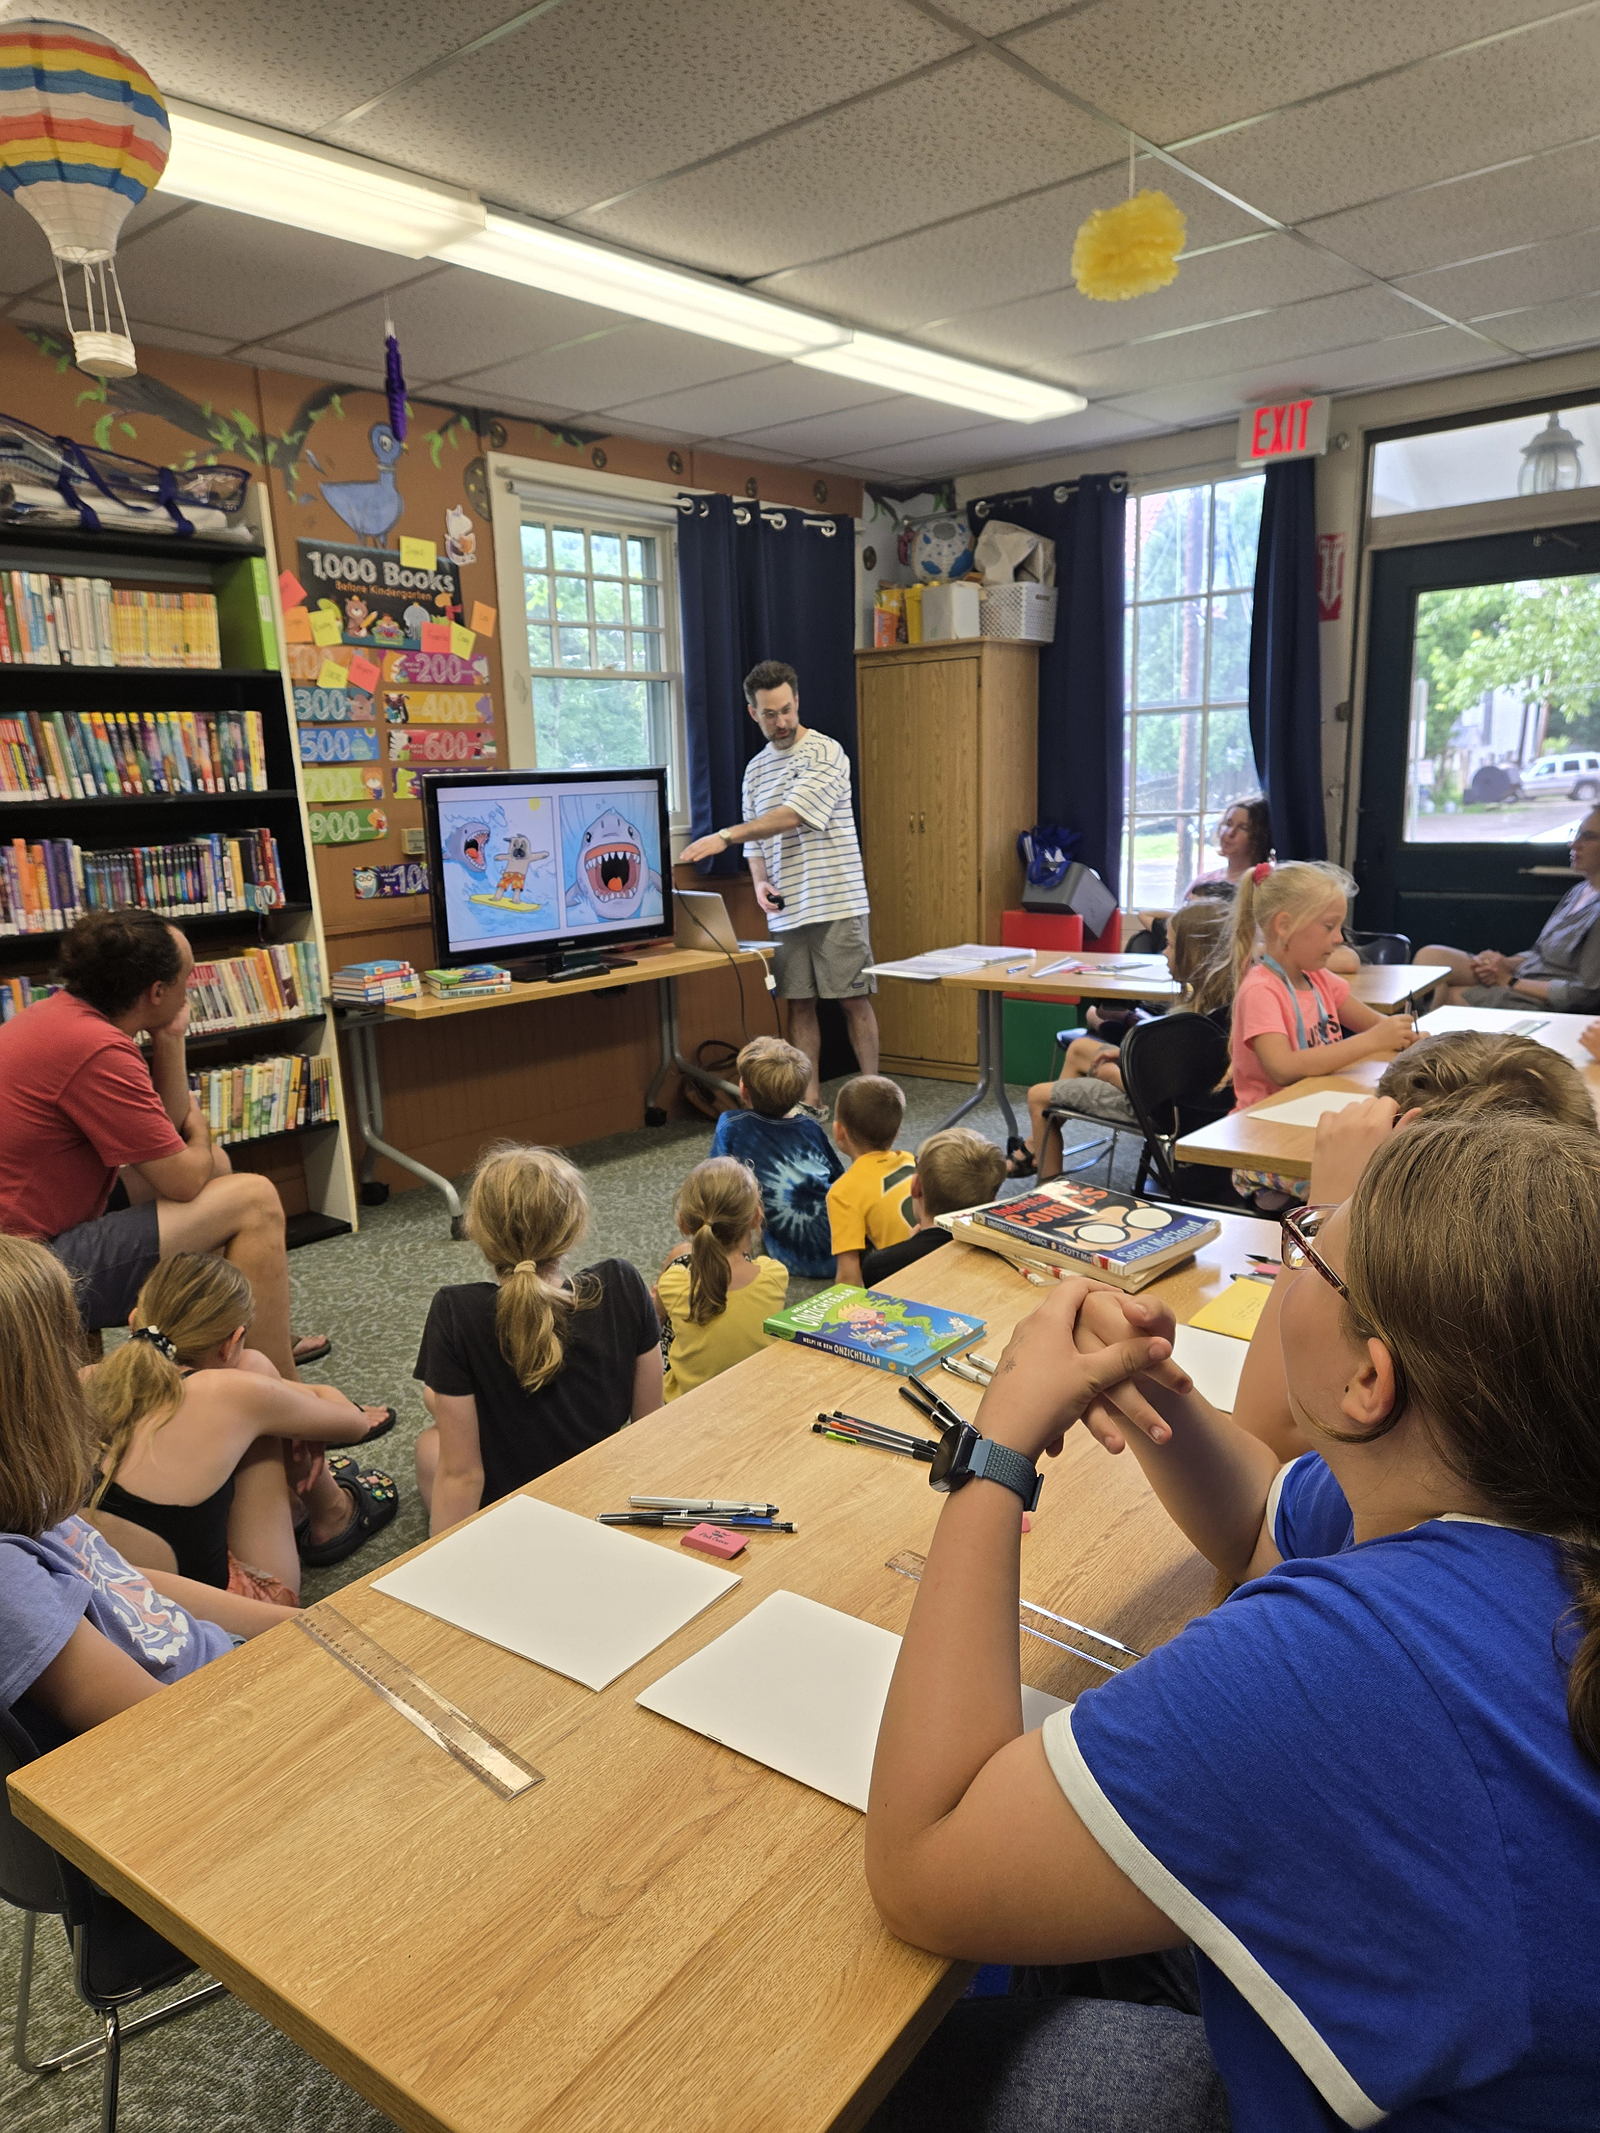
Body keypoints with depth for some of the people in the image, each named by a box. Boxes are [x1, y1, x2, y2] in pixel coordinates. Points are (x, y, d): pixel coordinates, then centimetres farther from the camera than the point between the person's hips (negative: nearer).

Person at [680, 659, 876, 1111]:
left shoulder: (825, 752, -7)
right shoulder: (756, 770, 14)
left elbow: (792, 816, -19)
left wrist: (725, 836, -24)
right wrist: (760, 883, -2)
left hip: (836, 904, -6)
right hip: (787, 911, 6)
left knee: (854, 1000, 0)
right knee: (799, 1003, 7)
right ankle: (810, 1099, 15)